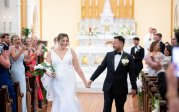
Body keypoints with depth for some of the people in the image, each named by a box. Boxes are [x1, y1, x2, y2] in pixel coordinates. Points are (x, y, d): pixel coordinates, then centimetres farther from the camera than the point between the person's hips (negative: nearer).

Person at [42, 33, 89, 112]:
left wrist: (85, 81, 7)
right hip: (57, 83, 1)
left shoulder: (71, 51, 4)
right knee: (58, 102, 4)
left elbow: (77, 68, 7)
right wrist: (49, 73, -19)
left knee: (70, 100, -13)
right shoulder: (51, 53, 3)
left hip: (69, 81, -1)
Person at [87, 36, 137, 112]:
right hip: (108, 87, 2)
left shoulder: (128, 57, -4)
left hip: (121, 88, -2)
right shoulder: (109, 55, 4)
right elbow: (101, 68, 6)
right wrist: (92, 79, 1)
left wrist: (134, 87, -3)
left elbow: (132, 73, -3)